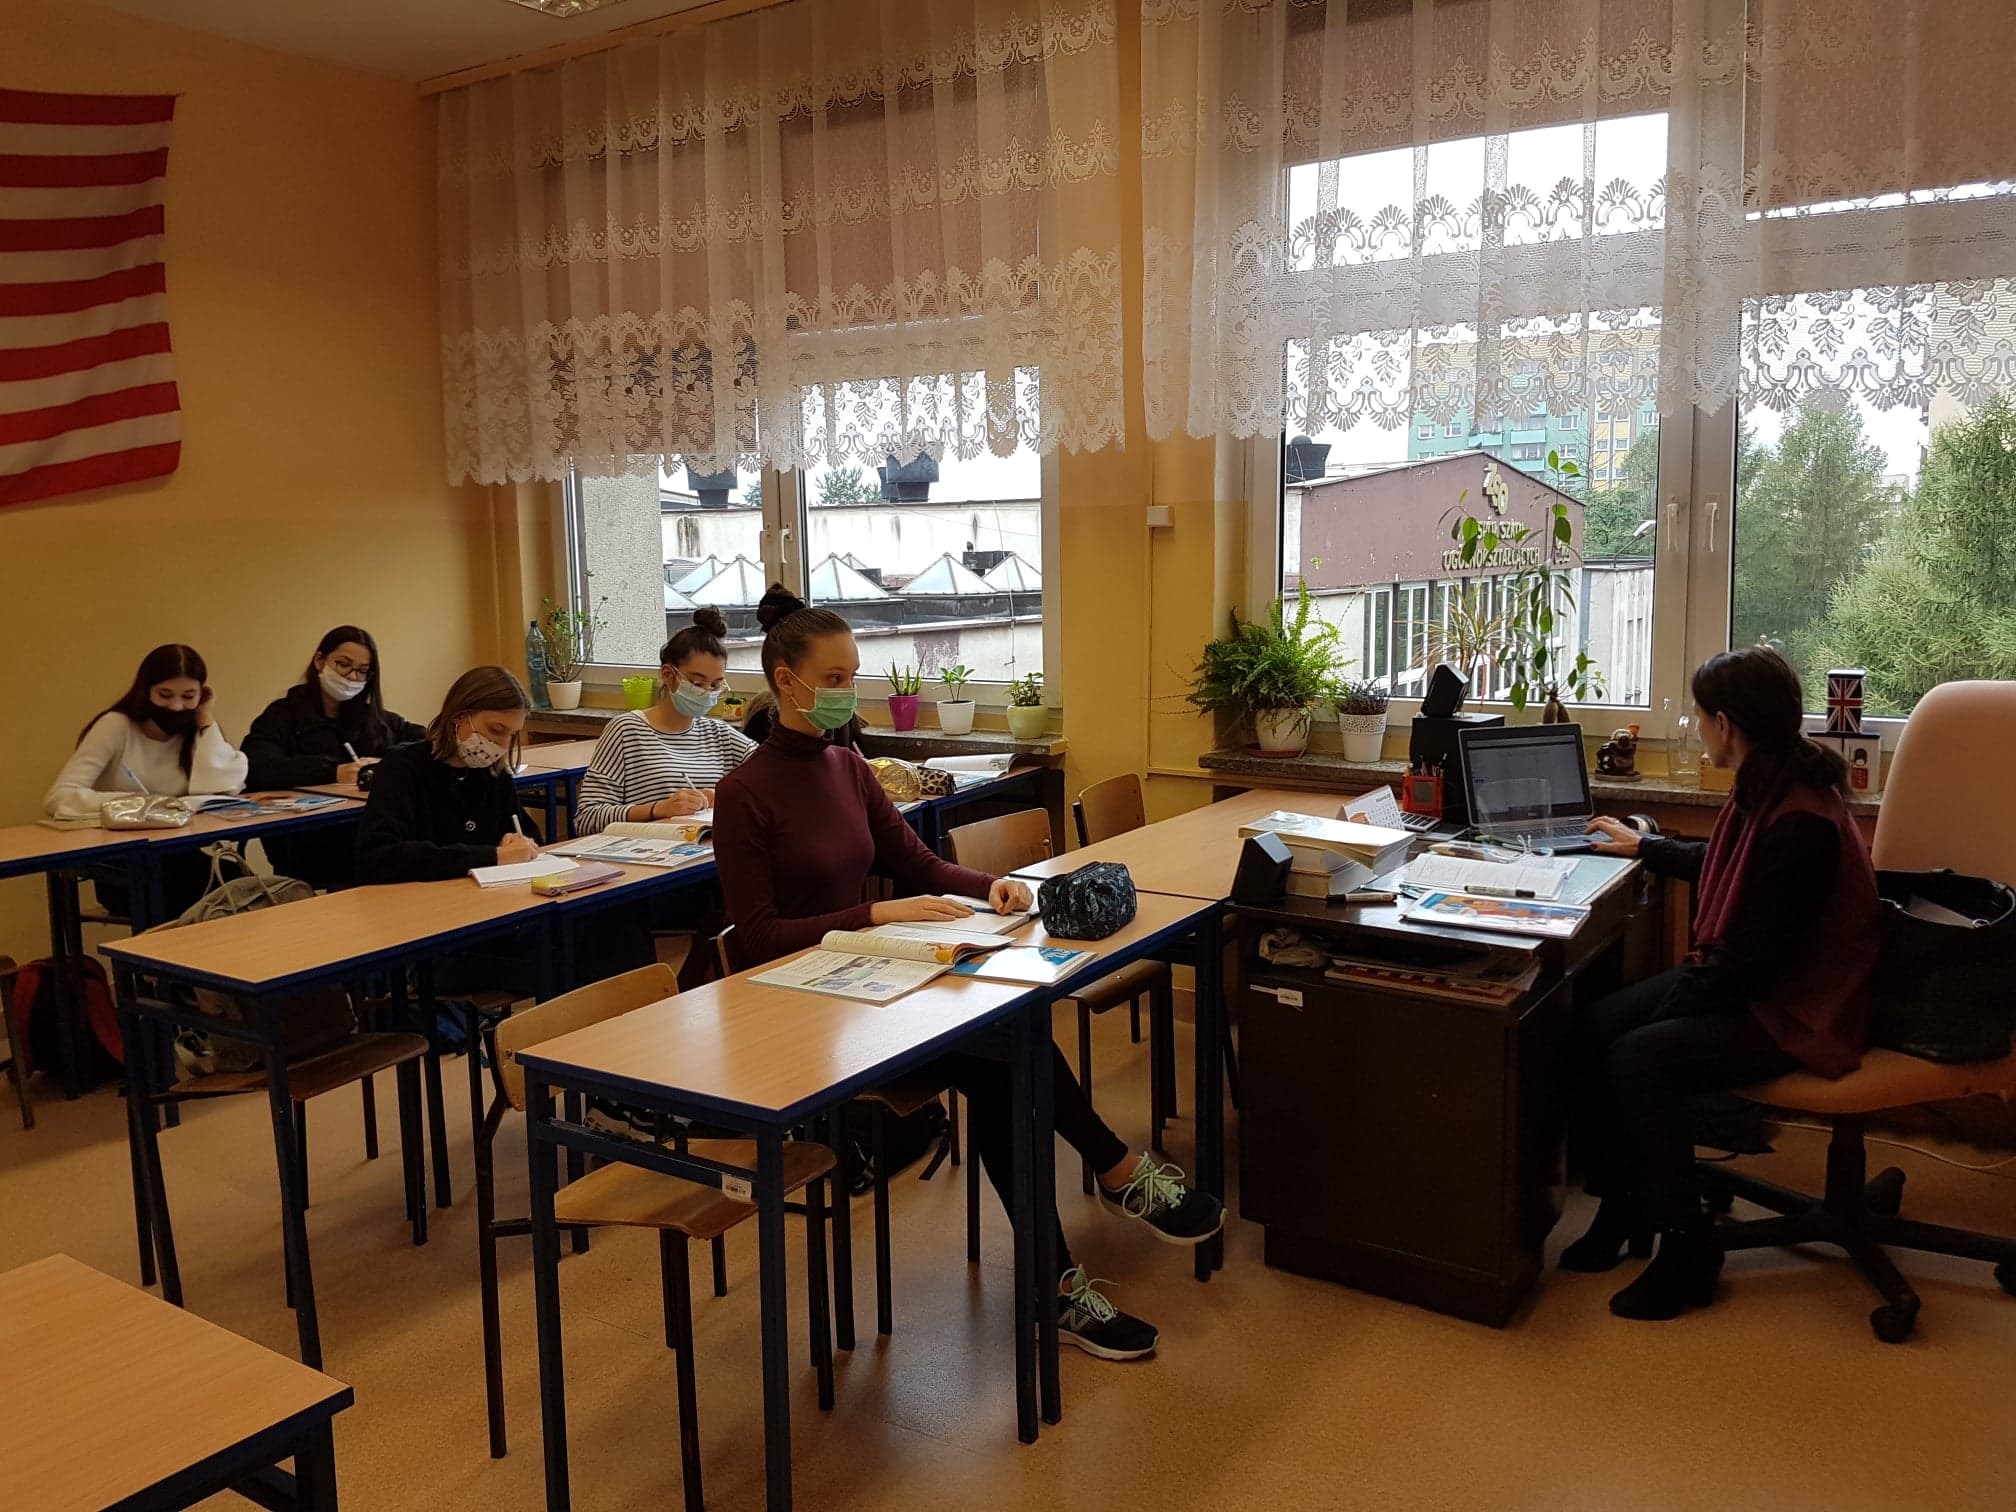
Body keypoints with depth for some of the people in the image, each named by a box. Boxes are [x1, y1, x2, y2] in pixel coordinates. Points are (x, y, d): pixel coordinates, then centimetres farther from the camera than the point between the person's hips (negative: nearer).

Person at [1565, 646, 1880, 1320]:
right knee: (1589, 1032, -6)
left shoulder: (1801, 823, -27)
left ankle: (1686, 1247, -8)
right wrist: (1642, 845, 39)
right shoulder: (1765, 790, 4)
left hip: (1789, 1010, -9)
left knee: (1638, 1060, -25)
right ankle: (1622, 1208, 8)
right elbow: (1720, 866, 27)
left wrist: (1686, 989, -13)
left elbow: (1758, 959, -25)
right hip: (1736, 975, 10)